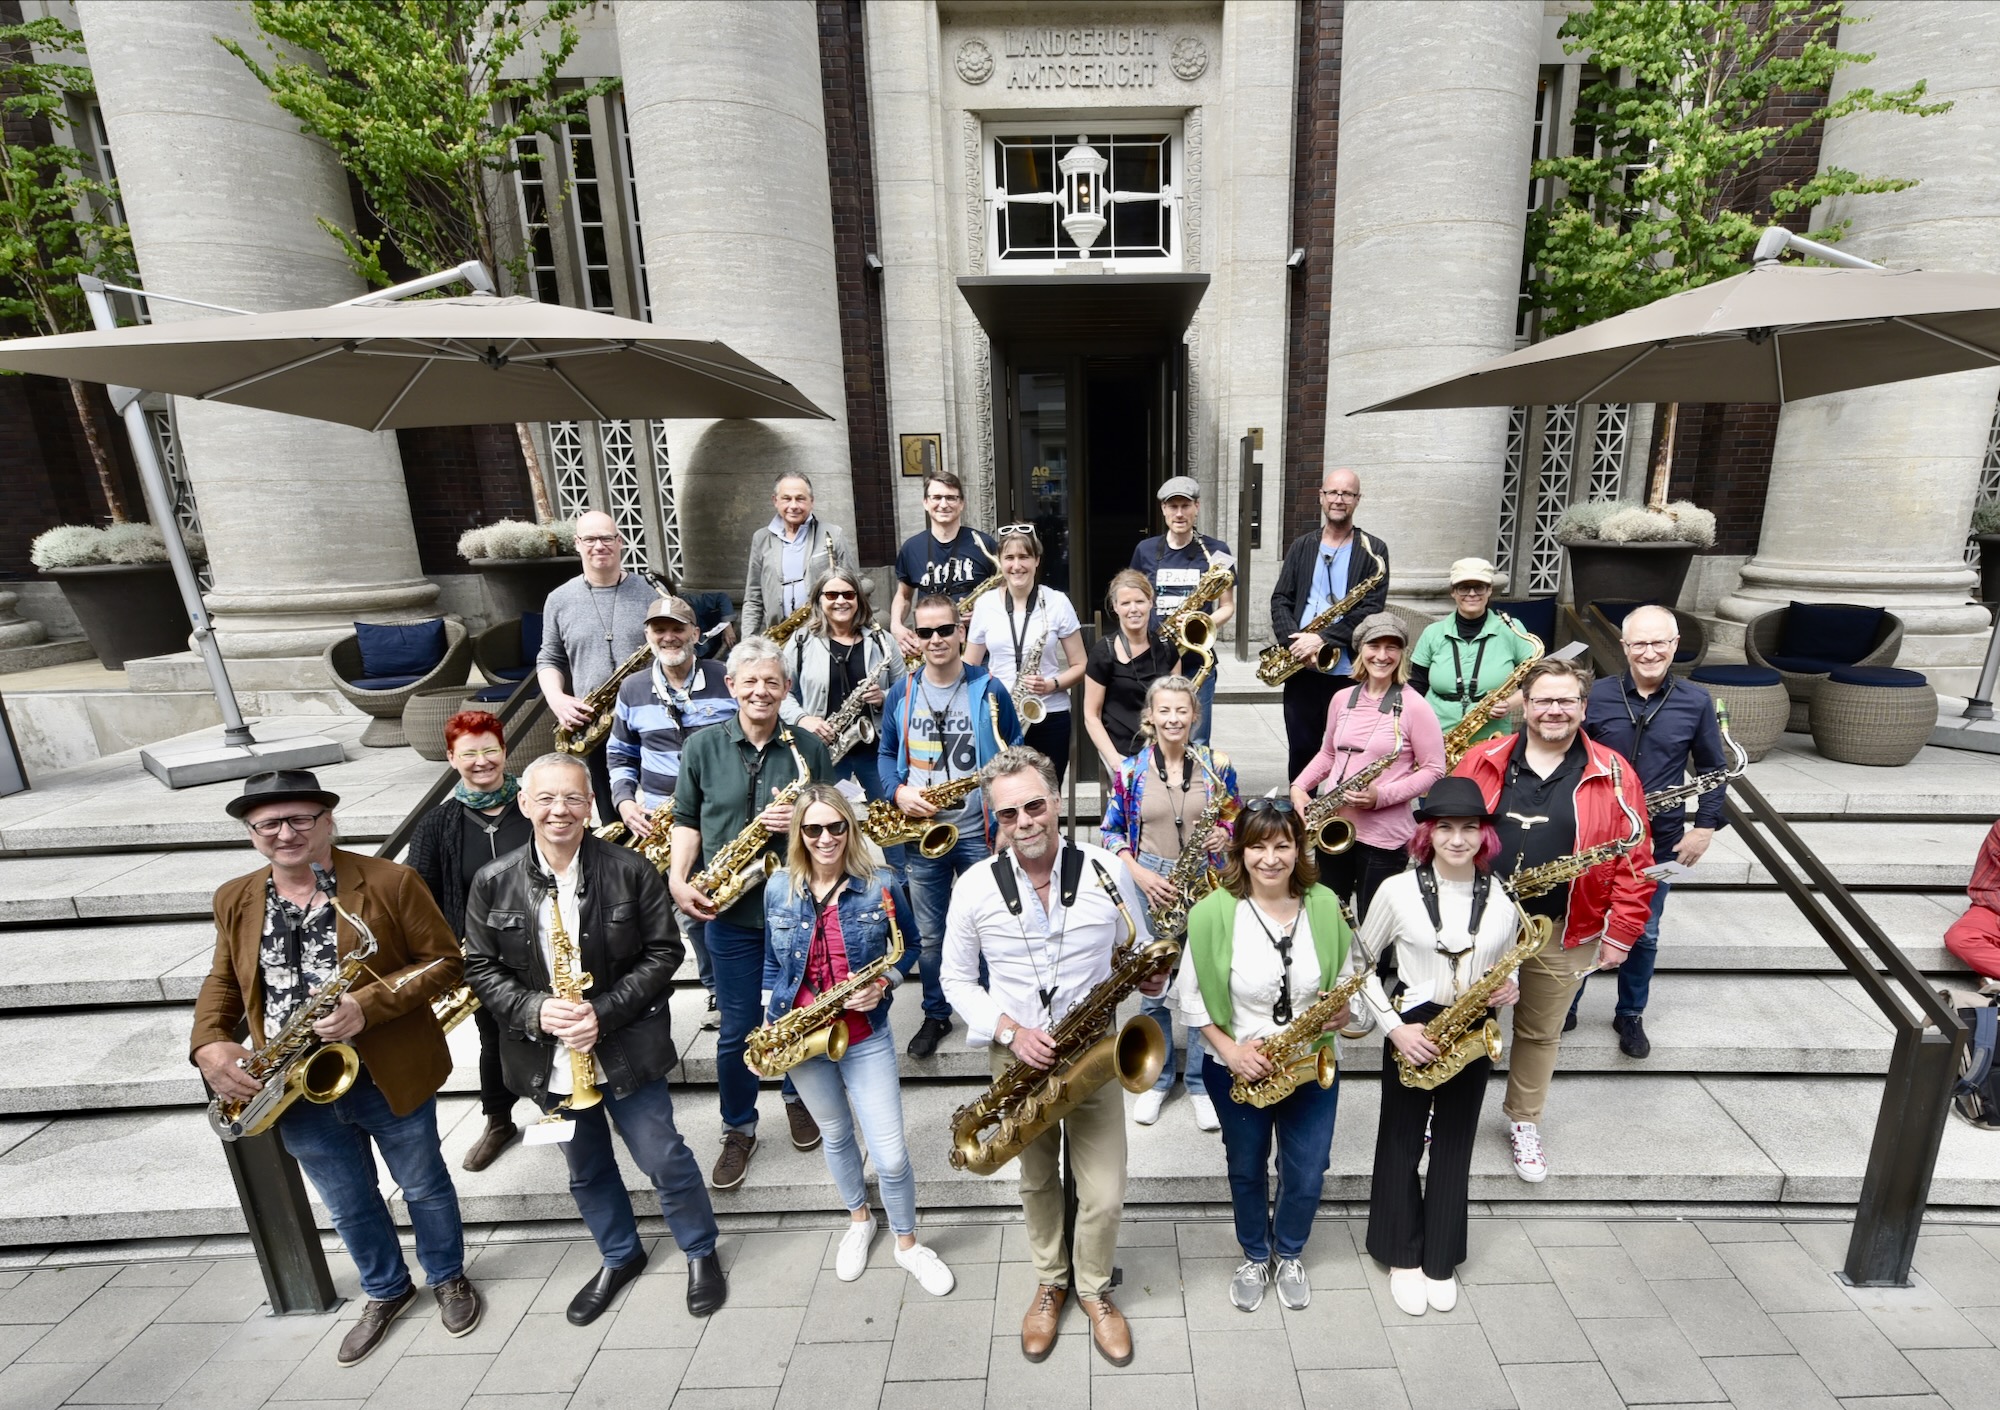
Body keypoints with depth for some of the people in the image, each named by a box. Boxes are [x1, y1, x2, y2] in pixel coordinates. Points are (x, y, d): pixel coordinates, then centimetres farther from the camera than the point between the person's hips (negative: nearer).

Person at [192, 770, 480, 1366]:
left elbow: (444, 961, -14)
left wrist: (370, 1003, -27)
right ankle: (386, 1291, 49)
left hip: (390, 1079, -4)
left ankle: (449, 1277, 44)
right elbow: (223, 981, 11)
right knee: (349, 1206, 23)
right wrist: (209, 1045, -7)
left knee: (424, 1188, 18)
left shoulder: (389, 882, -16)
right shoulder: (234, 900, 0)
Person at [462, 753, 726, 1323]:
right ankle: (619, 1258, 47)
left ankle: (701, 1253, 35)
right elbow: (481, 967, -1)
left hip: (627, 1049, -3)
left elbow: (664, 952, -10)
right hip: (549, 1058, 3)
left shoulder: (630, 870, -14)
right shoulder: (493, 883, -6)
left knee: (663, 1159, 9)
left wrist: (605, 1012, -21)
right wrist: (534, 1011, -17)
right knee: (586, 1171, 22)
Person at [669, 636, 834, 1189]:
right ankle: (739, 1130, 32)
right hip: (730, 910, 0)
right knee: (737, 1029, 10)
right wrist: (679, 879, -10)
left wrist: (801, 818, -20)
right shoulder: (702, 746, -3)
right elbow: (687, 819, 4)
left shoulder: (809, 746, -4)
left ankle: (798, 1098, 44)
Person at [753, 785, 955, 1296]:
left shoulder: (881, 884, -13)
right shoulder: (778, 889, -5)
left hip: (866, 1034, -2)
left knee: (890, 1155, 0)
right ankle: (858, 1220, 48)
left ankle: (907, 1244, 28)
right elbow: (773, 964, 7)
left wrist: (884, 982, -17)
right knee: (836, 1134, 22)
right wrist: (768, 1028, 2)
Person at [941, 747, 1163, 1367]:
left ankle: (1094, 1288, 38)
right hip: (1015, 1056, 1)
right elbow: (957, 979, -3)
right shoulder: (975, 887, -14)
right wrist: (1009, 1031, -17)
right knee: (1037, 1183, 21)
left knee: (1104, 1196, 7)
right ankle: (1050, 1282, 48)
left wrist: (1152, 974, -21)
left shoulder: (1106, 871, -14)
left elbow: (1142, 952, 2)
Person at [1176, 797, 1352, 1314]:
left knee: (1306, 1176, 18)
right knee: (1247, 1170, 21)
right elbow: (1190, 996, -11)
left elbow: (1348, 979, 4)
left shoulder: (1324, 906, -11)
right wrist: (1229, 1049, -20)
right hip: (1238, 1070, -2)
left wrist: (1342, 1012, -16)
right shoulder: (1214, 913, -21)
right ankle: (1254, 1256, 50)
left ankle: (1290, 1255, 49)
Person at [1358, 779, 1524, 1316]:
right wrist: (1395, 1027, -14)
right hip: (1411, 1035, -2)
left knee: (1453, 1147, 16)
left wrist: (1510, 987, -10)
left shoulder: (1503, 897, -5)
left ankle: (1441, 1260, 36)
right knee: (1401, 1145, 12)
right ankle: (1402, 1257, 33)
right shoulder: (1398, 890, -14)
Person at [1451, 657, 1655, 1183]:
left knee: (1540, 1032, 17)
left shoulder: (1613, 775, -4)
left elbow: (1634, 860, -3)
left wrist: (1621, 932, -5)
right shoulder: (1481, 761, -4)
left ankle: (1524, 1122, 38)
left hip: (1562, 933, 0)